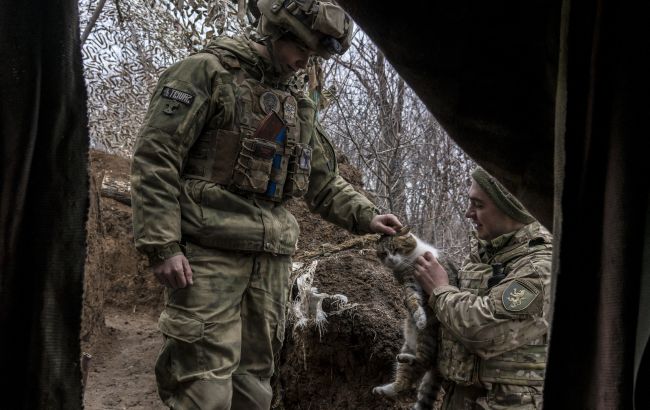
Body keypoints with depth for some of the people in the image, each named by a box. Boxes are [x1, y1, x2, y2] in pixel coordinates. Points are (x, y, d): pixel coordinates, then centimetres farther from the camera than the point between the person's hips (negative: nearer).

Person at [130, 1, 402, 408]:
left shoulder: (298, 107, 20)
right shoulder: (207, 73, -1)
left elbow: (325, 182, 24)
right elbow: (155, 158, -9)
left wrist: (366, 216, 7)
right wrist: (163, 245, -16)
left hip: (272, 257, 7)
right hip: (210, 251, -7)